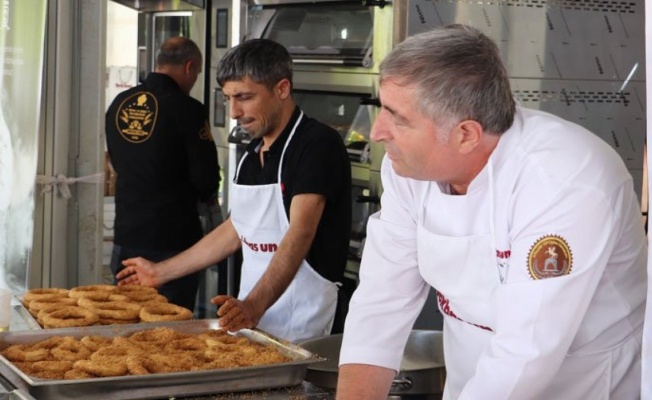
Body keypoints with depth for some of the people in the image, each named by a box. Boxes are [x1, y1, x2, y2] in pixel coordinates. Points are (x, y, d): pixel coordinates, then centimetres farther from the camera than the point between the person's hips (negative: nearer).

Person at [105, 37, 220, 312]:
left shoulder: (119, 104, 5)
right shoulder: (187, 109, -14)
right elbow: (205, 176, -13)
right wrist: (207, 198, 10)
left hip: (126, 235, 6)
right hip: (172, 237, -6)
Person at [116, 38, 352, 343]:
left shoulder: (318, 144, -14)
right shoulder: (253, 153, 13)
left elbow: (300, 235, -25)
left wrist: (253, 305, -37)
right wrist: (160, 272, 22)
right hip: (249, 315, 7)